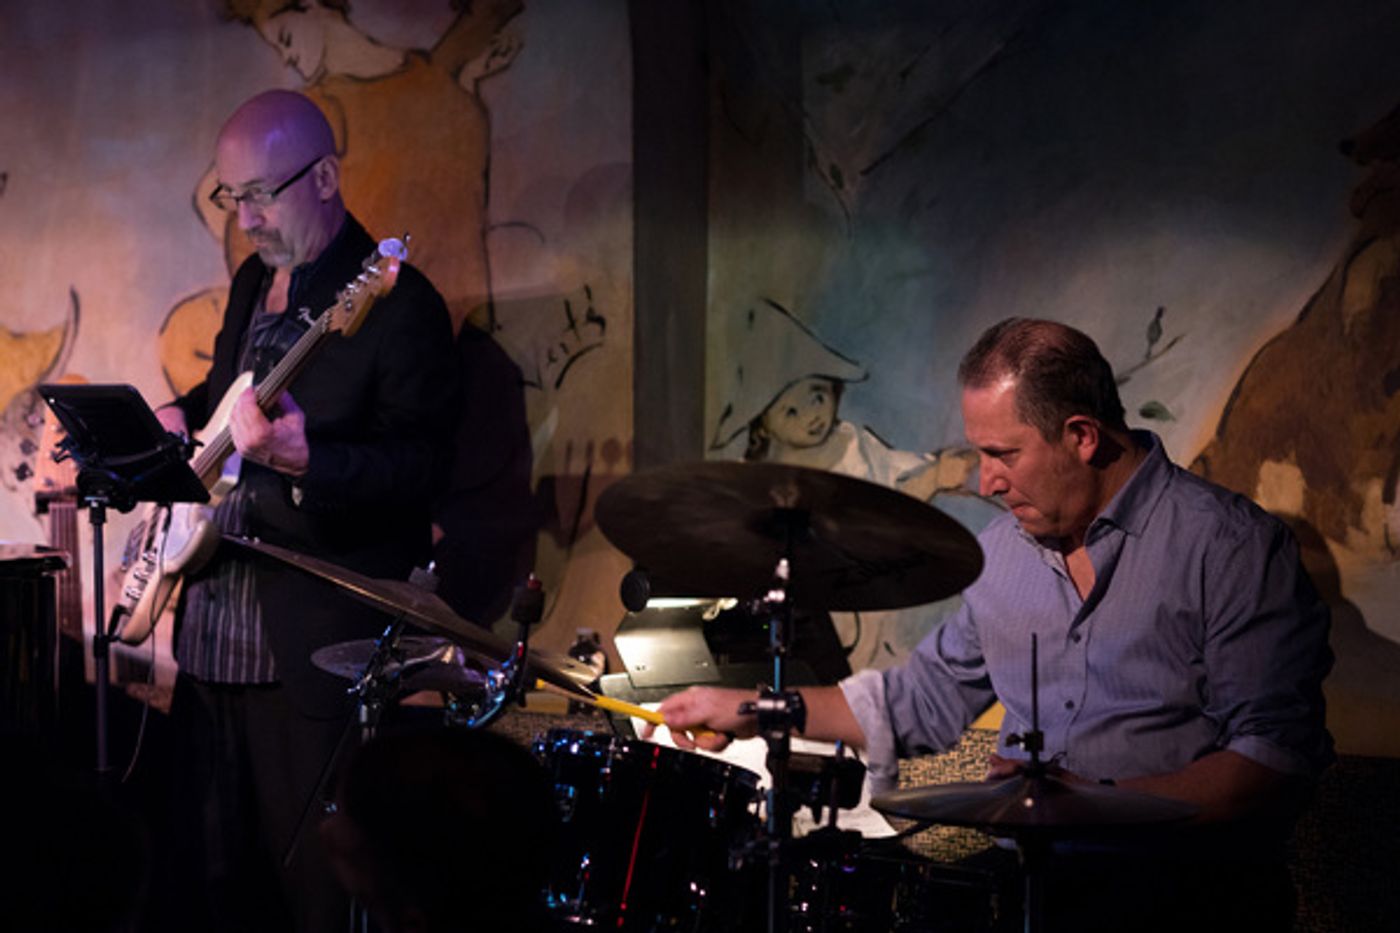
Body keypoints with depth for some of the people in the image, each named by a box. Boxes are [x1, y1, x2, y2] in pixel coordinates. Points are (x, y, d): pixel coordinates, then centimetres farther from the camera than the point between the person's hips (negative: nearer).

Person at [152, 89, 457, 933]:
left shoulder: (398, 305, -12)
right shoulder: (253, 283, 15)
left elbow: (421, 468, -19)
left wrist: (300, 458, -33)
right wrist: (179, 419, 10)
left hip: (316, 654, -8)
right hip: (212, 633, 8)